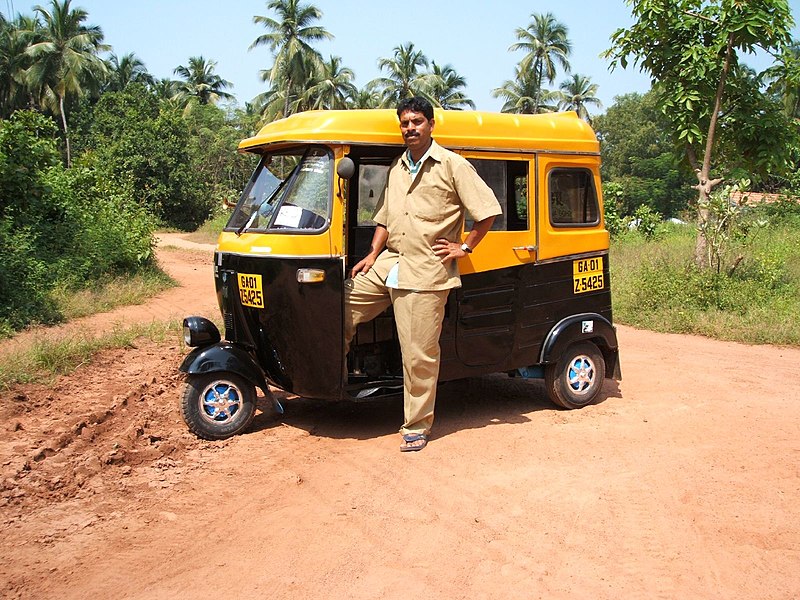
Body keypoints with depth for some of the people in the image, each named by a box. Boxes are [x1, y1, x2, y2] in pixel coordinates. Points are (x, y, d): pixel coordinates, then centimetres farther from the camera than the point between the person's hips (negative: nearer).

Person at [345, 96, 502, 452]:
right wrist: (373, 255, 11)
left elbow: (489, 211, -4)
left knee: (419, 355, -3)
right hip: (389, 263, 7)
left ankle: (417, 427, 9)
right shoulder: (396, 169, 17)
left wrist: (465, 247, -4)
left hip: (426, 272, -7)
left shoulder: (452, 165, -3)